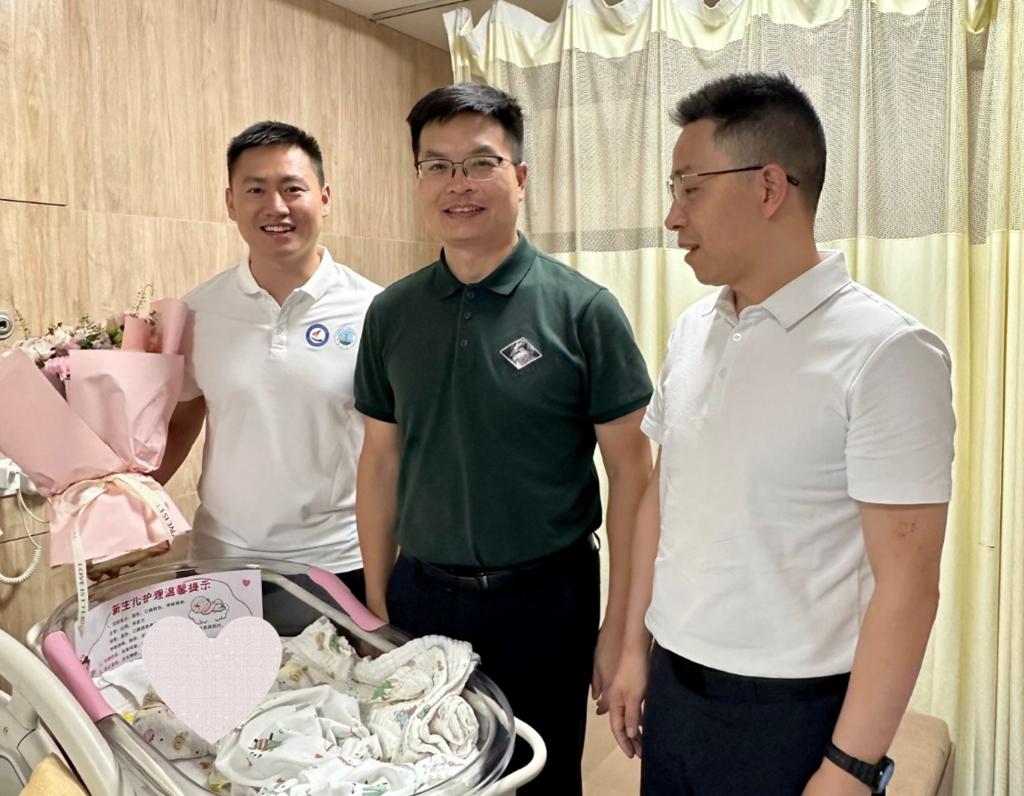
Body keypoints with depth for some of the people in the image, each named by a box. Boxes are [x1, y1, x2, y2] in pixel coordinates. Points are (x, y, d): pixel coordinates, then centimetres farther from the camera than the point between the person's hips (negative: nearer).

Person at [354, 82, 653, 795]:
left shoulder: (581, 309, -10)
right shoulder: (392, 313, 2)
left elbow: (630, 469, -8)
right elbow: (381, 460, 8)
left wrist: (621, 627, -9)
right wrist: (377, 599, 7)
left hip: (544, 599, -3)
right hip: (420, 595, 4)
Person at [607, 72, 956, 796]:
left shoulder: (886, 352, -17)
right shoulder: (692, 331, 2)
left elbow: (906, 585, -16)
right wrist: (635, 647, 11)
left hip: (792, 712, -5)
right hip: (672, 684, 6)